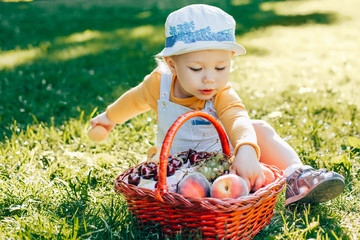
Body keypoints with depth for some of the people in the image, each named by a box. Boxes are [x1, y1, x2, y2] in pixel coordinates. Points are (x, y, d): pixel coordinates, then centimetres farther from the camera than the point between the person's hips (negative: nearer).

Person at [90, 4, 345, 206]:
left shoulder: (223, 96, -25)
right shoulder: (159, 83, -17)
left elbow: (238, 120, -47)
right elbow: (136, 99, 6)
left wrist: (246, 150, -70)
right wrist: (111, 116, 24)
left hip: (221, 158, -1)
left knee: (261, 128, -18)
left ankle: (295, 176, -22)